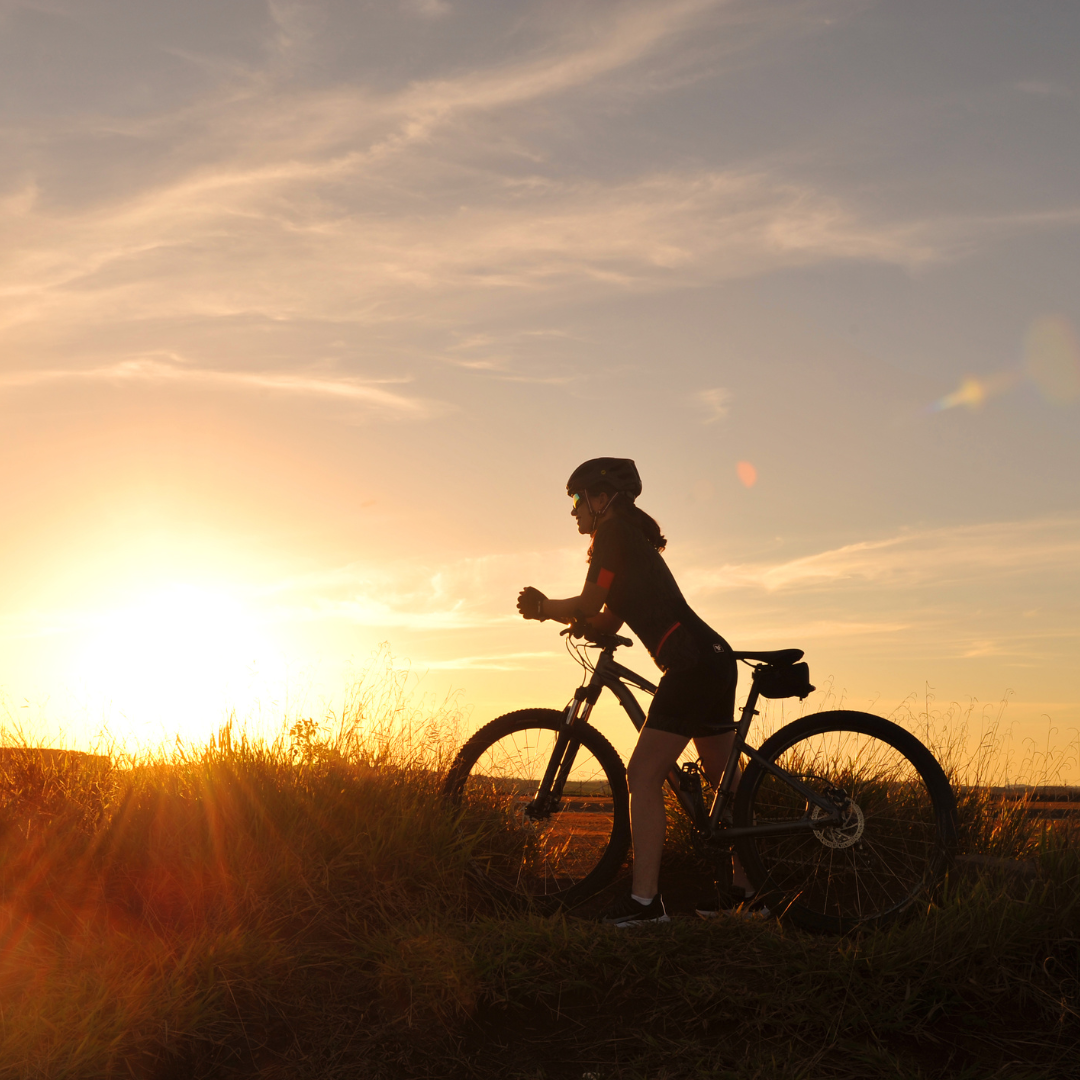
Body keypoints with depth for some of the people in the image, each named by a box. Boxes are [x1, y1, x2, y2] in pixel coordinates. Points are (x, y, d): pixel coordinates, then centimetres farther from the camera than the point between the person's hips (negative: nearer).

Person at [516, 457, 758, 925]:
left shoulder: (613, 533, -5)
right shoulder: (632, 541, 24)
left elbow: (589, 605, -11)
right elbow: (607, 623, 20)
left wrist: (546, 607, 7)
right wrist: (549, 610, 9)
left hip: (692, 663, -11)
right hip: (715, 660, 11)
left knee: (643, 776, -10)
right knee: (723, 781, 17)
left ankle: (644, 900, -11)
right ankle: (743, 887, 25)